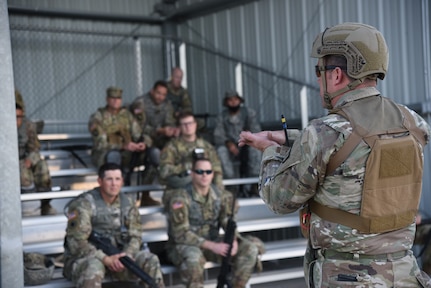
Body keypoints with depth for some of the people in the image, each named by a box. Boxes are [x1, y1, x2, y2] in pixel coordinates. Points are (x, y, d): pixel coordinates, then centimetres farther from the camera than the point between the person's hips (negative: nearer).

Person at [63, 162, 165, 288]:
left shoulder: (127, 203, 3)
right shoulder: (84, 204, -15)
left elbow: (135, 236, 1)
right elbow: (77, 244, -20)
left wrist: (125, 256, -21)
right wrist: (106, 259, -29)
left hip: (114, 257, 5)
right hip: (85, 259, -5)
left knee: (151, 261, -14)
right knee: (93, 267, -40)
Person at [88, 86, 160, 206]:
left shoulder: (127, 114, 11)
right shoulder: (97, 118, -5)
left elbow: (138, 135, 7)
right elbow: (101, 144, -16)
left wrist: (144, 143, -19)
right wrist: (123, 145, -30)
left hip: (126, 155, 5)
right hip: (103, 155, -5)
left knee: (154, 153, -17)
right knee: (114, 155, -42)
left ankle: (145, 196, -12)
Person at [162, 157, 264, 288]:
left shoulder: (222, 196, -1)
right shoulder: (180, 198, -18)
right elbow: (181, 234, -22)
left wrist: (234, 240, -24)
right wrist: (212, 246, -30)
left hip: (212, 244, 6)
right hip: (184, 246, -5)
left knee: (251, 248, -10)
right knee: (193, 256, -41)